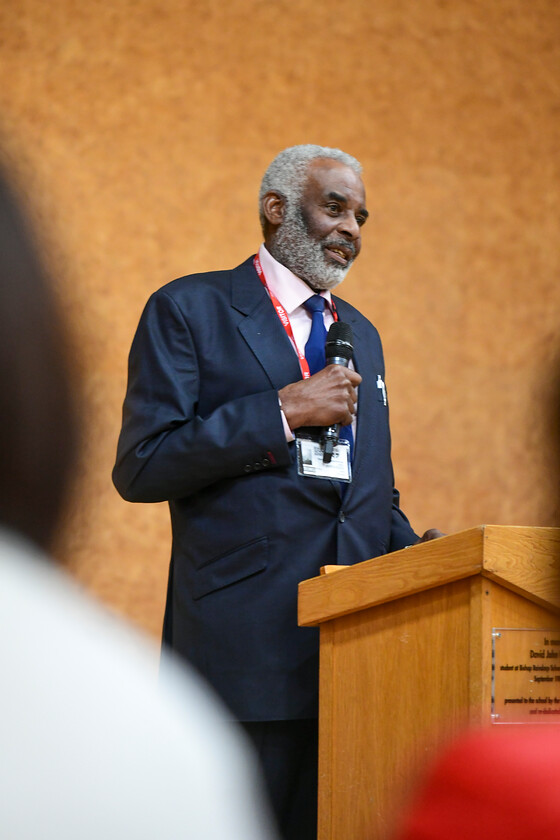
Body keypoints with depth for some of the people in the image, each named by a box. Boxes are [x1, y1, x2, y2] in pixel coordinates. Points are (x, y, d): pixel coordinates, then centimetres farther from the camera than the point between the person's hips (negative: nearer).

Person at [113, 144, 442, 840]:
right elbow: (139, 468, -8)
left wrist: (416, 550, 5)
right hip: (246, 645, -6)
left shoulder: (360, 334, 23)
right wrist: (283, 410, -12)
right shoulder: (189, 310, 2)